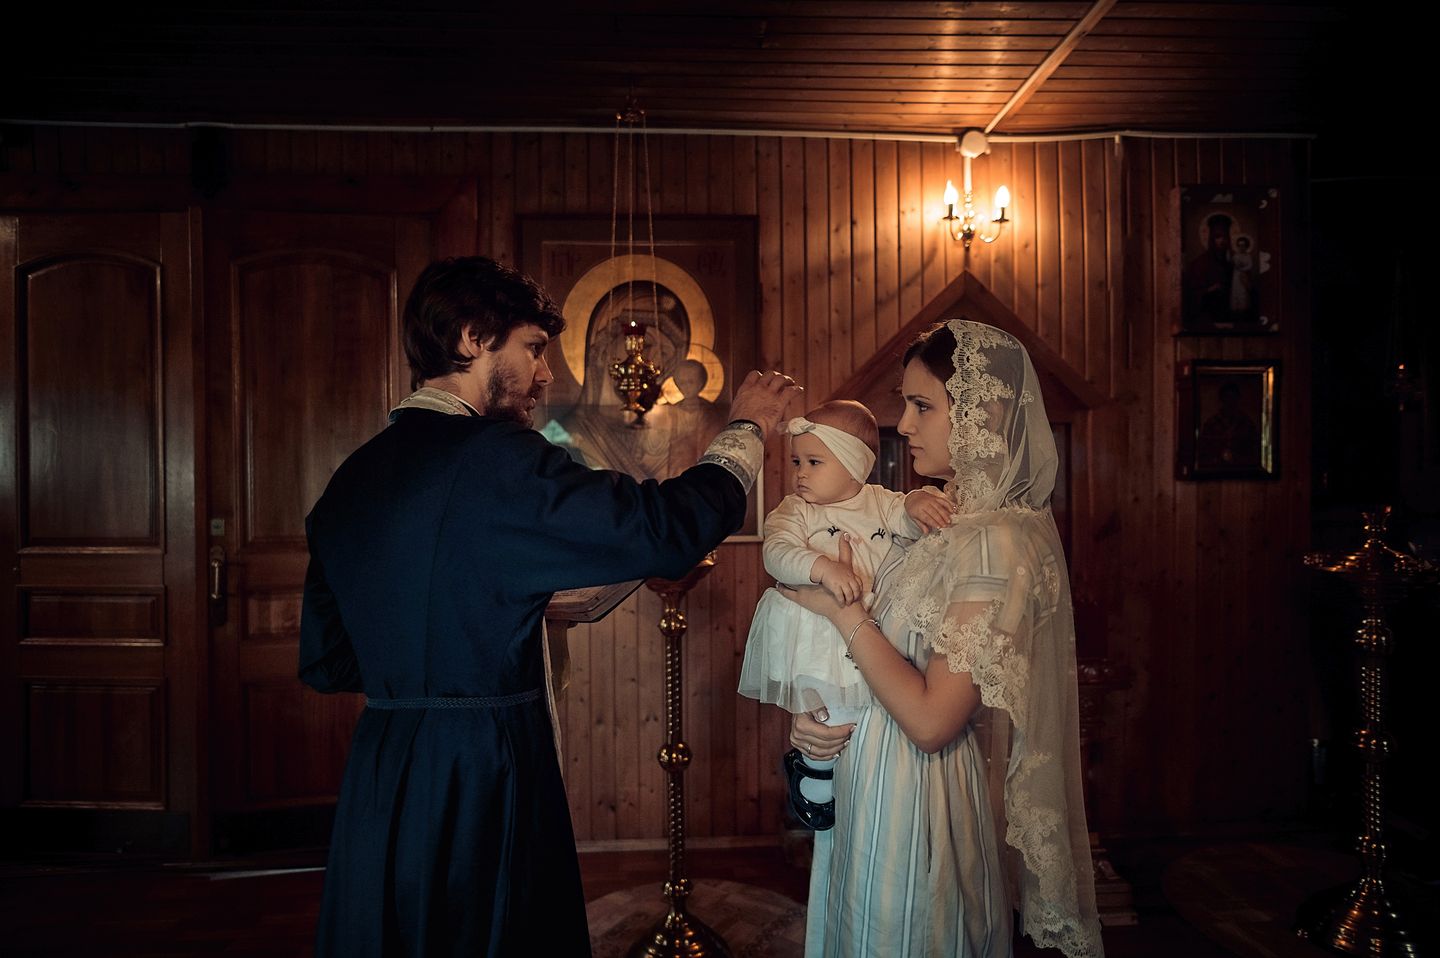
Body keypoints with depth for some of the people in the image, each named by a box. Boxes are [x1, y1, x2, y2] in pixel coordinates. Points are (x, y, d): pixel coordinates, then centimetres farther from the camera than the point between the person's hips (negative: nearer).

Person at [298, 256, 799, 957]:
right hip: (484, 773, -7)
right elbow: (665, 530, -19)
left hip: (379, 777, 8)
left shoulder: (350, 478, 7)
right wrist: (746, 429, -3)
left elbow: (324, 661, 12)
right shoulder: (495, 457, -17)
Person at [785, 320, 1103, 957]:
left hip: (915, 802, -8)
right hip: (869, 781, 8)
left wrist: (840, 607, -19)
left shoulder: (996, 542, -22)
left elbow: (931, 720, -26)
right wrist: (810, 715, -7)